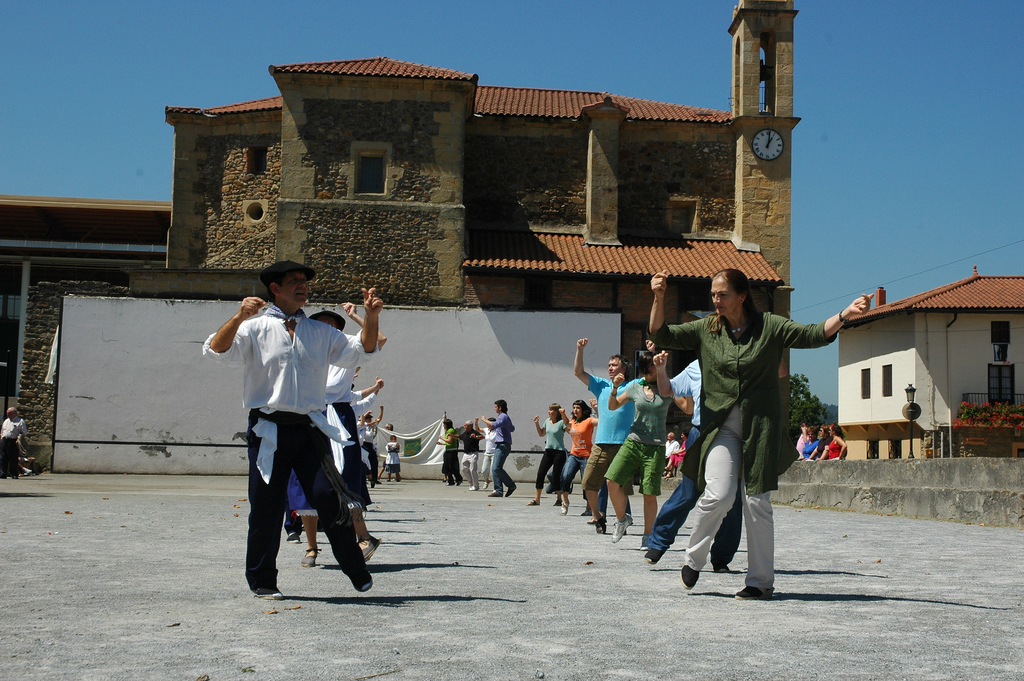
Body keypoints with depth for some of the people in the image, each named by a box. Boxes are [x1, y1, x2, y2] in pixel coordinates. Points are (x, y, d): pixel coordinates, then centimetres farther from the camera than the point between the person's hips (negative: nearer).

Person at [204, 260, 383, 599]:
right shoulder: (255, 329, 5)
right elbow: (215, 350, -8)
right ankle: (262, 581, 17)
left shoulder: (320, 332, 17)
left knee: (330, 498, -6)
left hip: (310, 429, 2)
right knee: (266, 507, 3)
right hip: (269, 429, -2)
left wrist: (371, 317, 0)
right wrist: (239, 317, -22)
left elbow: (362, 348, 17)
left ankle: (357, 573, 5)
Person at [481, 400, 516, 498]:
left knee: (497, 468, -16)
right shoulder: (506, 417, 23)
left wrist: (485, 420, -13)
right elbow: (512, 428, 38)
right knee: (494, 468, 4)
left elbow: (494, 425, -27)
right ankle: (498, 490, 2)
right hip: (499, 445, 11)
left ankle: (511, 485, -6)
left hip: (503, 445, -11)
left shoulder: (503, 417, -10)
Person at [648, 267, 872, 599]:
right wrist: (658, 298, -11)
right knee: (718, 495, -15)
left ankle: (761, 580, 13)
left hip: (761, 426, 0)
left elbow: (813, 335, -3)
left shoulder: (769, 326, 2)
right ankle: (694, 559, 10)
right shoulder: (706, 329, 7)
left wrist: (845, 314, -18)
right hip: (720, 425, 0)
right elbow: (661, 335, 3)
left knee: (757, 502, 2)